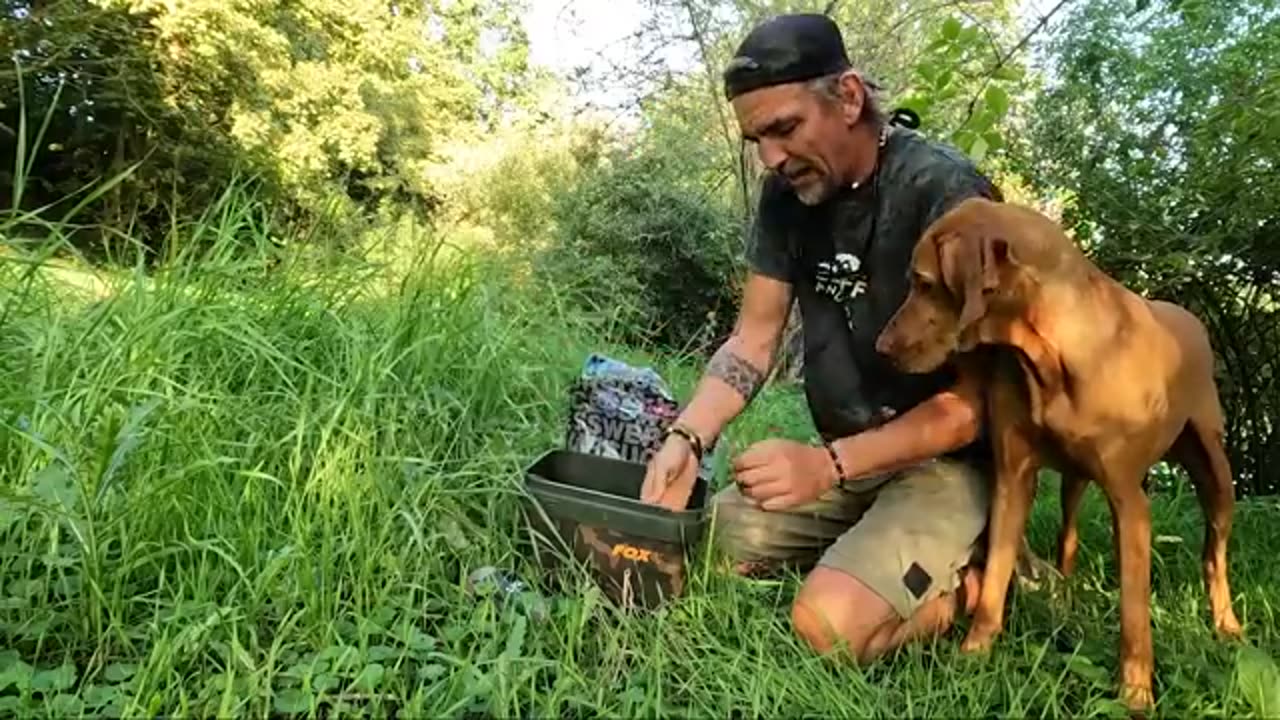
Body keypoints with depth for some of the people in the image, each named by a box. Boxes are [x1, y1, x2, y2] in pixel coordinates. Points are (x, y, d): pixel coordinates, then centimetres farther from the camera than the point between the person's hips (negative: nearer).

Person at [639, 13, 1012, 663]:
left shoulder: (946, 193, -21)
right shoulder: (788, 192, -1)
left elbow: (975, 399, -21)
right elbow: (753, 341, 0)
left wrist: (829, 463, -32)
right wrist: (687, 436, -18)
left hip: (945, 461, -6)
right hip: (843, 456, 7)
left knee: (829, 622, -26)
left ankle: (972, 578, 2)